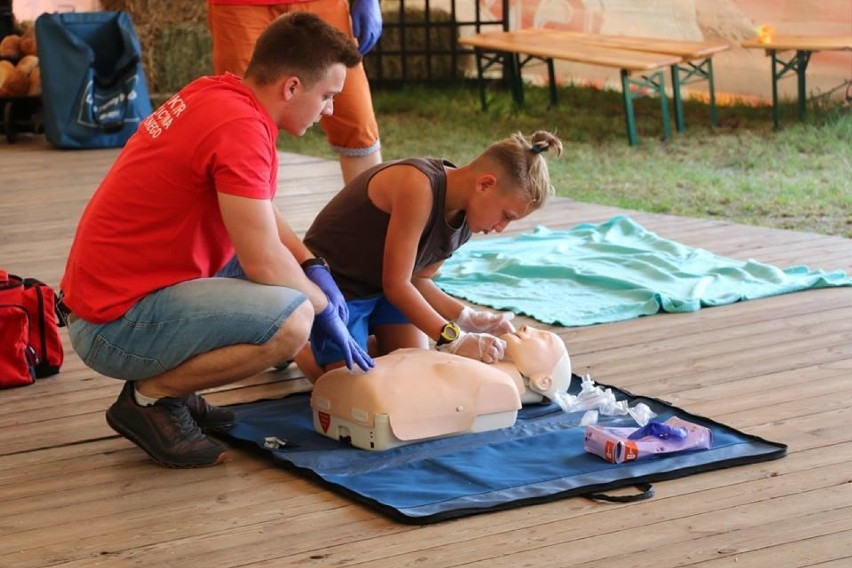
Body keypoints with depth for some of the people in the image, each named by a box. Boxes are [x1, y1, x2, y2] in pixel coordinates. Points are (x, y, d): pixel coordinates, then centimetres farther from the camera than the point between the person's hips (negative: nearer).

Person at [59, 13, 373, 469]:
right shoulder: (240, 127, -21)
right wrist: (325, 309, -3)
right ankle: (150, 396, -7)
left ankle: (165, 382, 14)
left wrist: (315, 270, 7)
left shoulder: (215, 94, 8)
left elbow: (259, 212, 20)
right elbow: (263, 263, -20)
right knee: (292, 320, -26)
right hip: (114, 325, -10)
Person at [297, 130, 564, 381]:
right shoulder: (419, 185, -33)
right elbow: (396, 285, -30)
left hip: (383, 285, 8)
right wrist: (455, 340, -31)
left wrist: (469, 318, -14)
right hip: (334, 282, -8)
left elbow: (417, 280, 0)